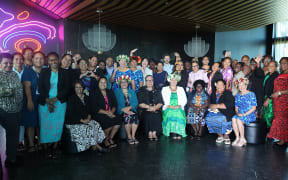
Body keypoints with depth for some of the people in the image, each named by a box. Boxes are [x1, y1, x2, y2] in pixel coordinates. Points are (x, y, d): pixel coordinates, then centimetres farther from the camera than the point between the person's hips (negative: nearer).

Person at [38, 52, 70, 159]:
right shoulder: (44, 72, 8)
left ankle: (54, 148, 10)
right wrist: (47, 100, -11)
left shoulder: (64, 73, 6)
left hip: (60, 103, 0)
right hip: (45, 103, 0)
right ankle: (46, 148, 12)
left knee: (58, 126, -1)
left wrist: (55, 99, -11)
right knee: (45, 125, 0)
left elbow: (67, 88, -1)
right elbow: (40, 88, 2)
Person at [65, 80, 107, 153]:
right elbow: (70, 114, -11)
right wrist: (82, 120, -16)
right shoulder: (71, 99, -5)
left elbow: (89, 110, 14)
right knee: (88, 128, -28)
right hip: (73, 122, -5)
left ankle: (94, 146, -21)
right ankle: (97, 146, -16)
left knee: (96, 124, -20)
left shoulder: (86, 97, 13)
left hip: (86, 120, 6)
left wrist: (88, 117, -7)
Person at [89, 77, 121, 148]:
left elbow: (115, 104, 9)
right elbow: (94, 108, -8)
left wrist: (112, 111, -12)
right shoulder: (94, 94, 3)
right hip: (98, 115, -4)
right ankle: (105, 139, -5)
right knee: (110, 121, -31)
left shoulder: (110, 92, 16)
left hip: (110, 113, 4)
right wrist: (106, 112, -18)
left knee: (119, 119, -25)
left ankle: (110, 138, -6)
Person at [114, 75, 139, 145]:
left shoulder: (132, 91, 20)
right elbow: (116, 104, -2)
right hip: (121, 111, -2)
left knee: (135, 116, -31)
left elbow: (136, 102, 6)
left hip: (131, 110, 2)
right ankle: (129, 137, -21)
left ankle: (133, 136, -22)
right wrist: (123, 109, -17)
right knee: (127, 116, -34)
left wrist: (129, 107, -13)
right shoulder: (116, 91, 12)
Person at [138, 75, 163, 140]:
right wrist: (149, 107, -13)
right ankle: (150, 133, -16)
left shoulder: (157, 91, 17)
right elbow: (140, 104, 1)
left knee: (157, 116, -30)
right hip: (145, 110, -1)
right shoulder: (141, 91, 11)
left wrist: (155, 107, -12)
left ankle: (154, 132, -15)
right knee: (149, 116, -32)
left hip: (156, 110, 1)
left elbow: (161, 103, 8)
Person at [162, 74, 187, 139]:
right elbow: (163, 100, 5)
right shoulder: (164, 89, 17)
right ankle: (173, 133, -31)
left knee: (179, 114, -33)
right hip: (168, 108, -1)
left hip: (179, 108, 1)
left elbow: (184, 100, 12)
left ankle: (179, 133, -32)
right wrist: (169, 106, -11)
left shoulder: (181, 89, 21)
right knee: (169, 115, -34)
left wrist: (179, 106, -8)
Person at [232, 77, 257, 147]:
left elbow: (254, 107, -5)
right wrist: (237, 113, -7)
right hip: (239, 115, 5)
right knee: (233, 119, -27)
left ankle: (242, 139, -16)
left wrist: (245, 114, -15)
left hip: (250, 115, -4)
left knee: (239, 120, -31)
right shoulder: (238, 96, 15)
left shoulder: (251, 94, -1)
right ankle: (237, 138, -19)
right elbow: (236, 107, 14)